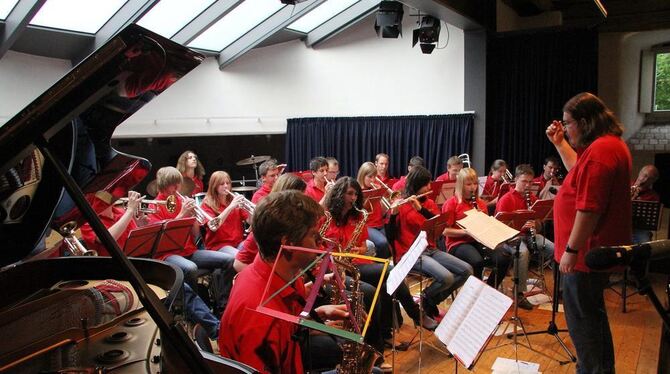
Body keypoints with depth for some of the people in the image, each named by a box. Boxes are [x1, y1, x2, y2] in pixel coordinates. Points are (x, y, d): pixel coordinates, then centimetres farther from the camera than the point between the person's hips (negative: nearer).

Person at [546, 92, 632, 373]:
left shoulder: (599, 151, -23)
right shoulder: (611, 143, 11)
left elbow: (589, 208, -27)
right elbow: (580, 173, 26)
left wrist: (571, 250, -22)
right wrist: (559, 143, 17)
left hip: (588, 252, -11)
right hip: (600, 249, 11)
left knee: (580, 318, 1)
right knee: (592, 313, 23)